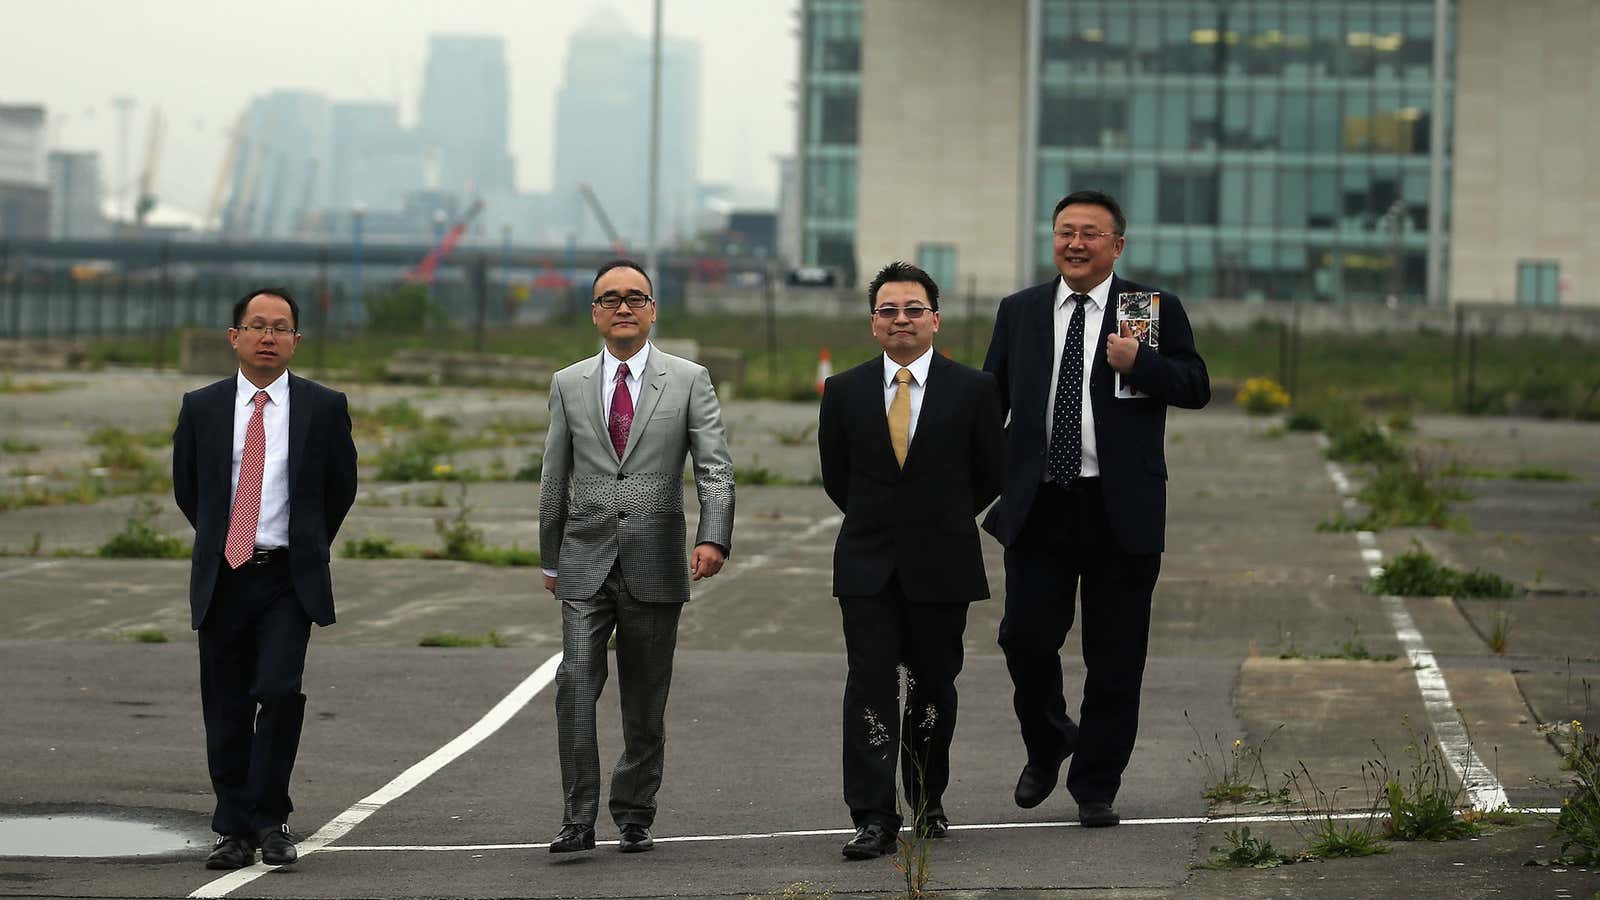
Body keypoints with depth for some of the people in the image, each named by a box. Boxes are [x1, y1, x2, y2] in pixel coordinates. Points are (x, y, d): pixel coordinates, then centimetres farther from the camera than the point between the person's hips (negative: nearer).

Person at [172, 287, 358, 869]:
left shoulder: (324, 408, 2)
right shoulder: (202, 408, 6)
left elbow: (341, 487, 14)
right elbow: (185, 487, 18)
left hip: (289, 580, -2)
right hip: (222, 577, 2)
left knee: (279, 691, -17)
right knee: (226, 708, 4)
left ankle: (270, 819, -3)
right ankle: (235, 831, 12)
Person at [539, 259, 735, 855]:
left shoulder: (689, 380, 3)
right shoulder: (569, 385, 9)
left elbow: (715, 469, -5)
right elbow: (555, 481, 15)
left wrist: (713, 538, -20)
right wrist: (550, 559, 15)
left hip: (656, 567, -1)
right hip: (586, 561, 1)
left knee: (646, 701, 6)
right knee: (576, 685, -13)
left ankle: (634, 816, 18)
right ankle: (579, 818, -12)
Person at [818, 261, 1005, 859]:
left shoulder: (971, 389, -1)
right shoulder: (844, 392, 3)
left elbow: (991, 473, 8)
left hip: (941, 565, 0)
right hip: (868, 566, 0)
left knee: (933, 686, 9)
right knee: (870, 687, -8)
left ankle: (928, 802, 26)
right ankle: (874, 819, -11)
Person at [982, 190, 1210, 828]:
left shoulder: (1155, 310, 4)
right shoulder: (1019, 313, 12)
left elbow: (1197, 387, -1)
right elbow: (990, 399, 14)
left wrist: (1139, 363, -18)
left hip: (1121, 509, -2)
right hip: (1038, 506, 2)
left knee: (1114, 657, 3)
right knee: (1026, 637, -4)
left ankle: (1095, 787, 15)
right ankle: (1046, 744, 24)